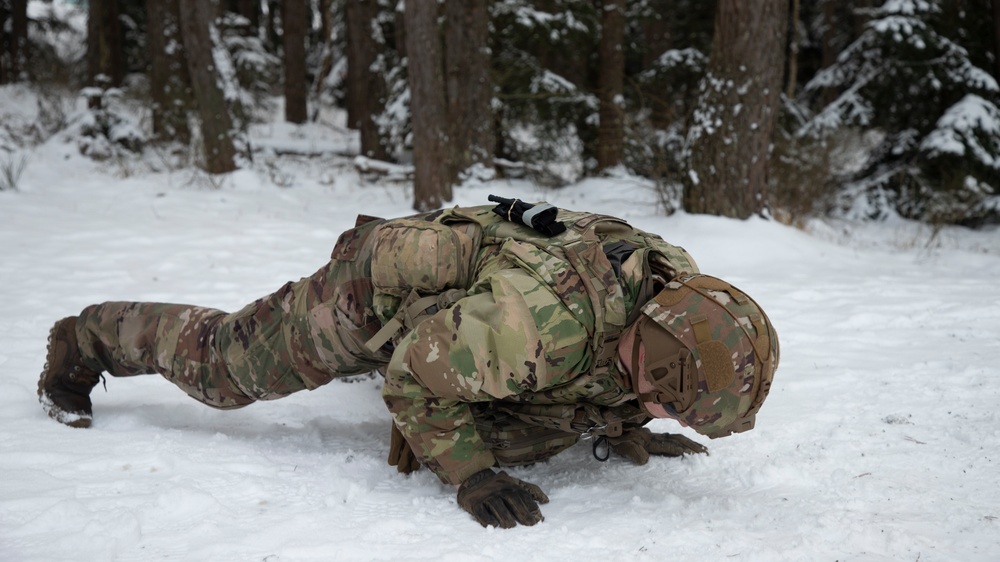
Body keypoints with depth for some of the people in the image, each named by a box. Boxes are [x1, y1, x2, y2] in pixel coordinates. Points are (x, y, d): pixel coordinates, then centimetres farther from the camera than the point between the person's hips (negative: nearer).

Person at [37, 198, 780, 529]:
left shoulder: (679, 285, -21)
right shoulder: (535, 319, -46)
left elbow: (604, 367, 3)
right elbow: (415, 376, -31)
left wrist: (623, 431, -10)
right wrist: (471, 475, -32)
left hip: (449, 266, 7)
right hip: (372, 286, -7)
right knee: (225, 363, 11)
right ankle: (90, 339, 37)